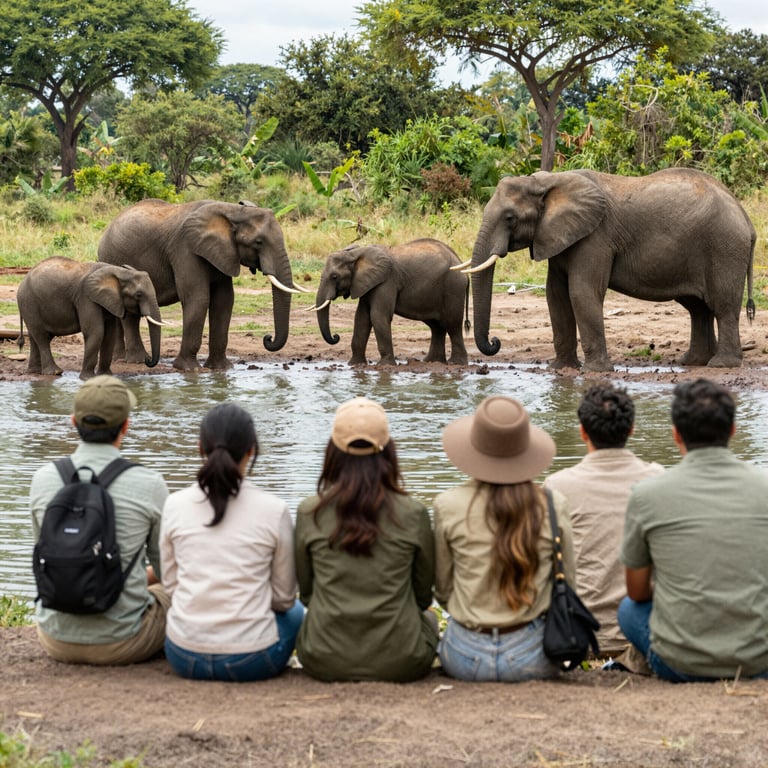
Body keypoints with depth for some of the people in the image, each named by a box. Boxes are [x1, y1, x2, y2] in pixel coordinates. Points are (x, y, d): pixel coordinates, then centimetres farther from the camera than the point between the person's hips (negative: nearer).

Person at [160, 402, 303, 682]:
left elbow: (170, 585, 6)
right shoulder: (274, 510, -10)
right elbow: (283, 597, 1)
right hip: (251, 659, -3)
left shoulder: (175, 505, -4)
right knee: (294, 611, 33)